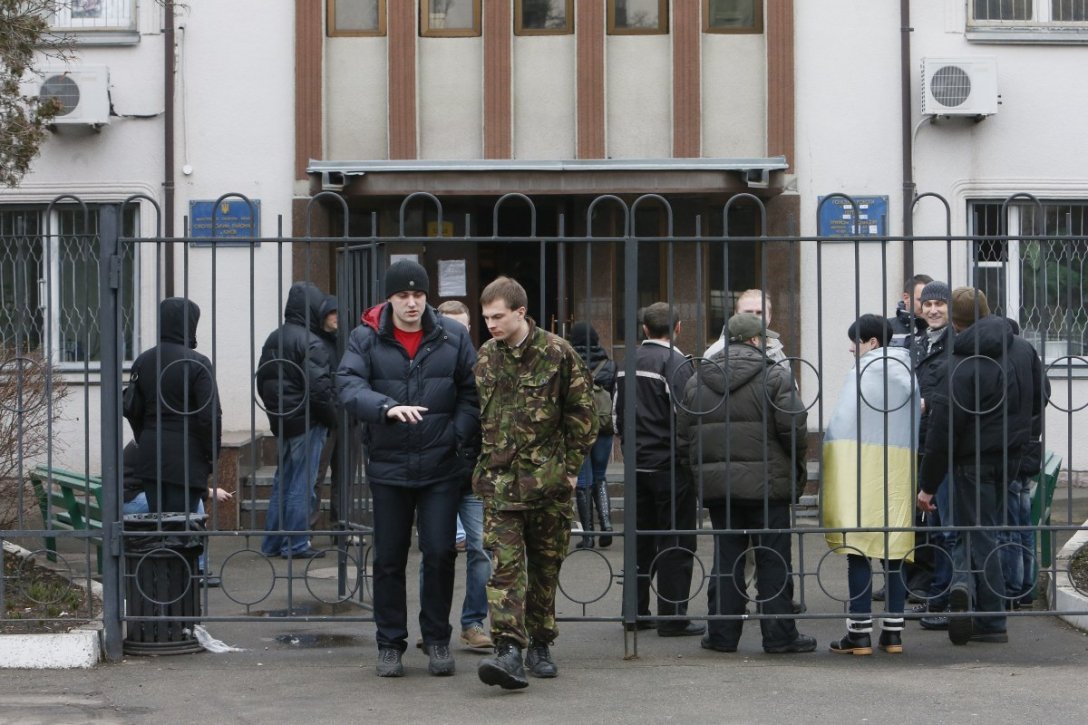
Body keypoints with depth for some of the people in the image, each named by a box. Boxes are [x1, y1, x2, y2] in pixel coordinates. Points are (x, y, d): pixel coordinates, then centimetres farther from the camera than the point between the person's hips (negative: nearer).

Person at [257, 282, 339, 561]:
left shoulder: (273, 340, 12)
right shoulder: (311, 343, -16)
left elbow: (262, 381, 17)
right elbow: (319, 388, -20)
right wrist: (330, 418, -7)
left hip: (281, 422, 8)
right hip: (307, 423, -8)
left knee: (282, 482, 15)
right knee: (302, 484, -3)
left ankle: (272, 543, 18)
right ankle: (295, 545, -1)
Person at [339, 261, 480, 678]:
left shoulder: (453, 337, 2)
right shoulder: (366, 339, -2)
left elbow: (472, 394, 6)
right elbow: (350, 388, -16)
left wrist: (458, 437, -8)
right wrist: (387, 408, -33)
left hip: (441, 467, 0)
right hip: (388, 467, 0)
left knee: (440, 553, -2)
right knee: (389, 560, 6)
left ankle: (437, 639, 13)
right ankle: (390, 644, 16)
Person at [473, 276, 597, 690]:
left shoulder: (557, 353, -4)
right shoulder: (484, 357, 7)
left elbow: (583, 414, 1)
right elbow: (473, 414, 19)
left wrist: (571, 466, -1)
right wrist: (482, 463, 14)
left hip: (548, 480, -1)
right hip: (499, 480, 2)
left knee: (545, 566, 8)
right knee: (505, 565, -12)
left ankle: (540, 646, 22)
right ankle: (510, 650, -20)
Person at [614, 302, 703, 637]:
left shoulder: (631, 362, 10)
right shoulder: (675, 361, -12)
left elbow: (619, 413, 16)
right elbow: (684, 415, -18)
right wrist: (688, 456, -9)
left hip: (638, 464, 7)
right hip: (669, 464, -7)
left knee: (641, 539, 14)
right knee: (675, 543, -2)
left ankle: (636, 612, 17)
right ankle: (672, 617, -2)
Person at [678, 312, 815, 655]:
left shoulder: (697, 380, 10)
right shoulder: (774, 376, -6)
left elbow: (685, 433, 10)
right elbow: (793, 426, -12)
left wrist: (700, 470, 18)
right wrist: (796, 466, 4)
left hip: (716, 485, 4)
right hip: (767, 484, -4)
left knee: (725, 559, 10)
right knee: (772, 560, 2)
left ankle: (722, 633, 11)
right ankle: (779, 635, 4)